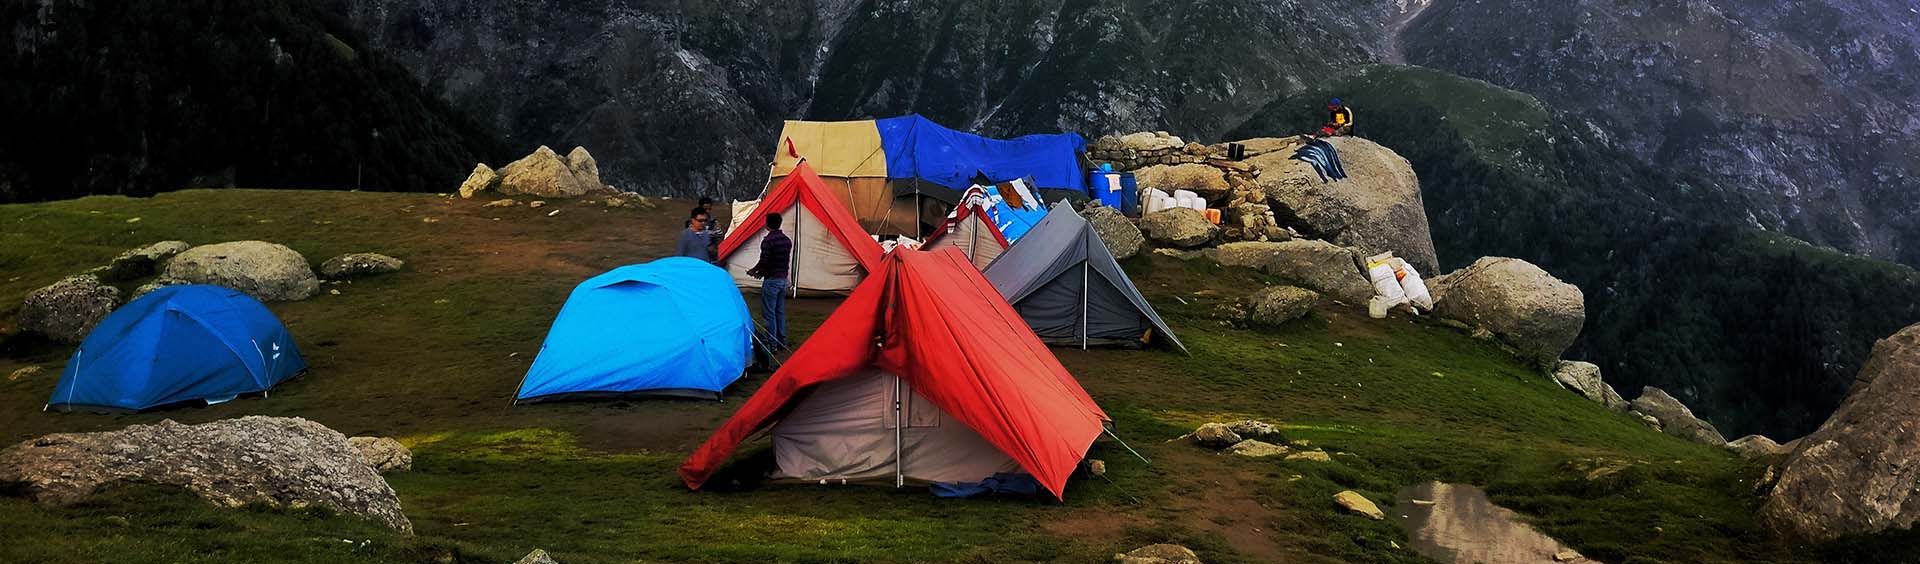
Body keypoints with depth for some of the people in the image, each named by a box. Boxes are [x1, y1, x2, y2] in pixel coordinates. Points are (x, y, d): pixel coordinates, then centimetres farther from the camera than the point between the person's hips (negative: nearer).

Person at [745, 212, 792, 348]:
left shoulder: (768, 241, -16)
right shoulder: (787, 240, 8)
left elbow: (764, 261, -21)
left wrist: (753, 270, -1)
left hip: (771, 280, -8)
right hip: (783, 279, 8)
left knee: (769, 313, -1)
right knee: (780, 311, 16)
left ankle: (772, 343, -1)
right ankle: (782, 341, 21)